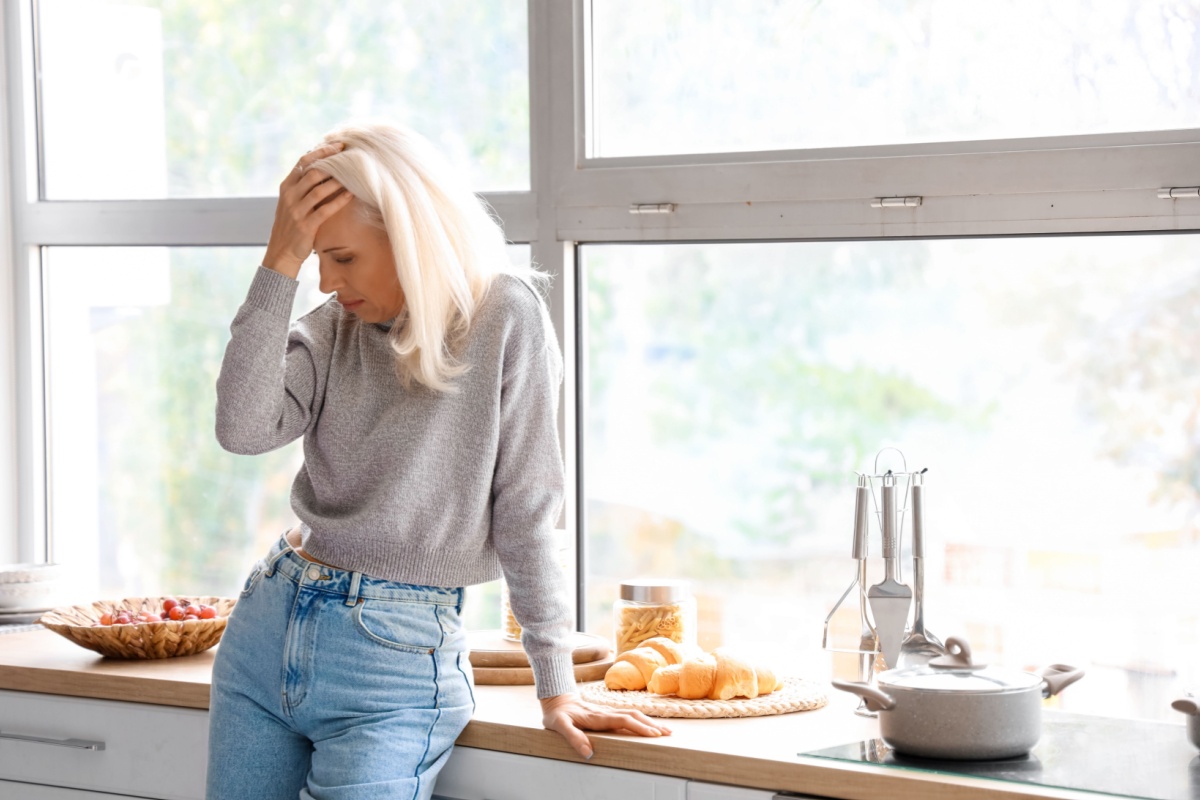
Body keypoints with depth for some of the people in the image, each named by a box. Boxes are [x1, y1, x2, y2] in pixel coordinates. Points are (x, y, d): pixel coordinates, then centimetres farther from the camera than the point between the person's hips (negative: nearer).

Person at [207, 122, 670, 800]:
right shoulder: (335, 327, 6)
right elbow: (243, 429, -12)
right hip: (268, 623, 6)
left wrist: (556, 688, -6)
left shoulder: (505, 317, -8)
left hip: (396, 655, -5)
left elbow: (525, 510, -7)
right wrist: (281, 261, -13)